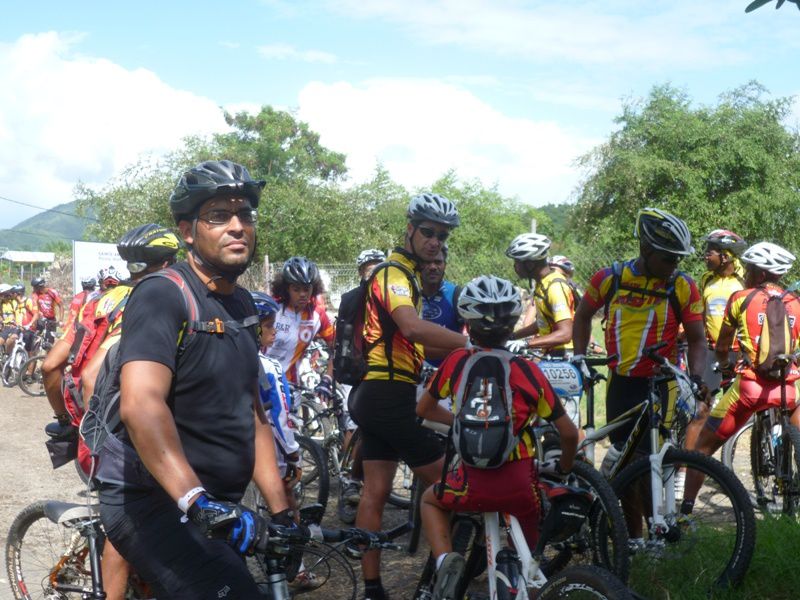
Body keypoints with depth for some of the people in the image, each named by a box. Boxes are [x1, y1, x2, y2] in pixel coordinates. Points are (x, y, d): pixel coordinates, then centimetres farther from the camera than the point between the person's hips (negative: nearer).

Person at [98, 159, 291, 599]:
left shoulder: (242, 304, 12)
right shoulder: (163, 295, -15)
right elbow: (141, 405, -30)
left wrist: (281, 512, 9)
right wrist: (196, 500, -42)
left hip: (217, 508, 9)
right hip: (157, 509, -9)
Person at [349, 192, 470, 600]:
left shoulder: (404, 275, 20)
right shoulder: (394, 274, -14)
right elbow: (413, 327, -33)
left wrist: (462, 352, 10)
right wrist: (476, 344, -35)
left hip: (376, 395, 10)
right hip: (390, 396, -10)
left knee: (375, 491, 8)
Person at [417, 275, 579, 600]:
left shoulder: (456, 361, 0)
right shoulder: (528, 371, -1)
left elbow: (423, 409, 17)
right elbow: (569, 433, 2)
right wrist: (564, 469, 22)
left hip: (474, 484, -1)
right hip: (522, 485, 1)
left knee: (430, 500, 30)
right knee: (527, 554, 29)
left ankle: (445, 559, 6)